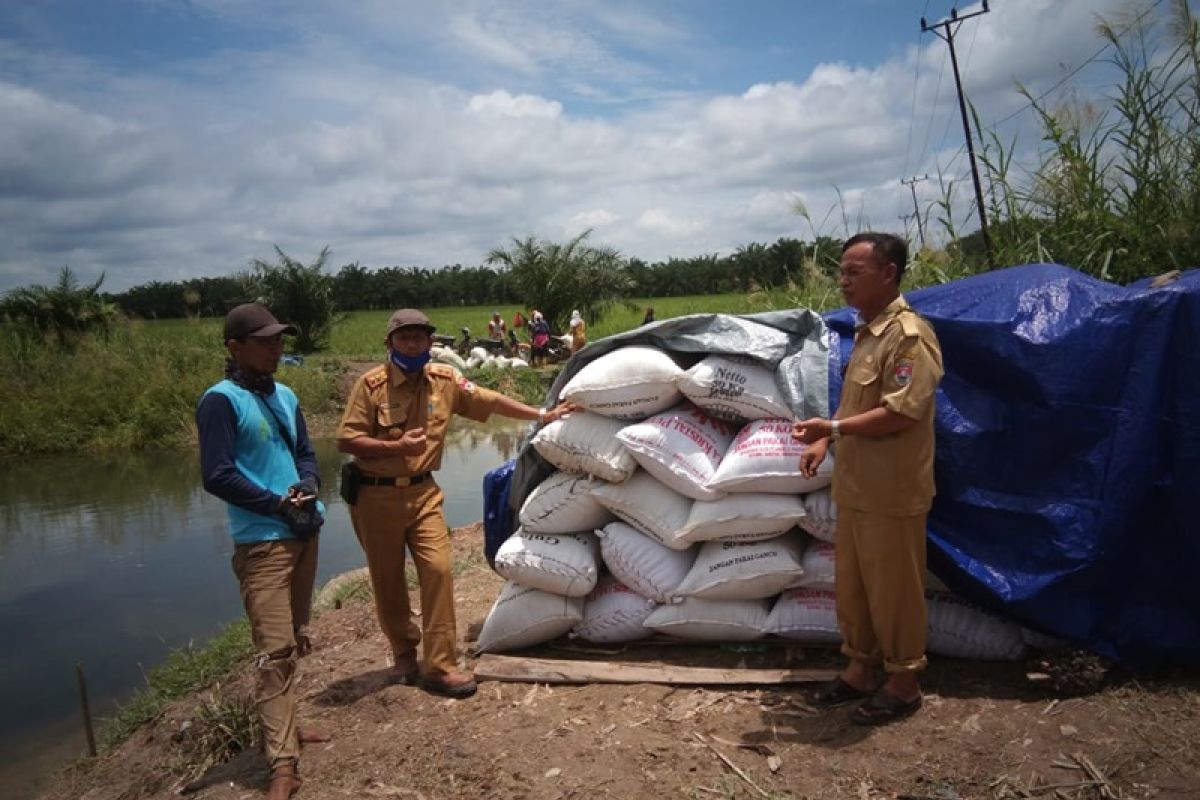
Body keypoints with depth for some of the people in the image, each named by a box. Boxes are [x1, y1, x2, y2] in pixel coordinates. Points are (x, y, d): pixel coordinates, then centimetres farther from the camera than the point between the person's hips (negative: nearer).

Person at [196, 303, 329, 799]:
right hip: (262, 541, -8)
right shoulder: (221, 400, -12)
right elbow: (217, 476, -17)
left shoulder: (285, 396, 11)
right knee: (274, 648, -9)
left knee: (296, 641, 17)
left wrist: (308, 487, -5)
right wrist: (278, 504, -16)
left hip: (304, 532, 8)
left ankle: (281, 728, 32)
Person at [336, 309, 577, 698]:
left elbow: (490, 401, 4)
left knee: (437, 570, -8)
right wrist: (397, 446, -23)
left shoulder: (445, 380, 0)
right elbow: (346, 439, -11)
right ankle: (404, 654, 32)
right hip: (375, 495, -2)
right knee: (387, 580, 9)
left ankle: (440, 666, 2)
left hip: (422, 493, 2)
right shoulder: (371, 384, -10)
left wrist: (542, 415, 1)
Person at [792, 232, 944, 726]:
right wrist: (825, 442, 8)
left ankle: (903, 683, 22)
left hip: (891, 493, -9)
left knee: (893, 589, 5)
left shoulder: (908, 335, -18)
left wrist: (834, 428, -23)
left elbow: (901, 413, -25)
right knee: (851, 586, 17)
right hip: (855, 487, 9)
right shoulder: (866, 332, 12)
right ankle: (861, 669, 33)